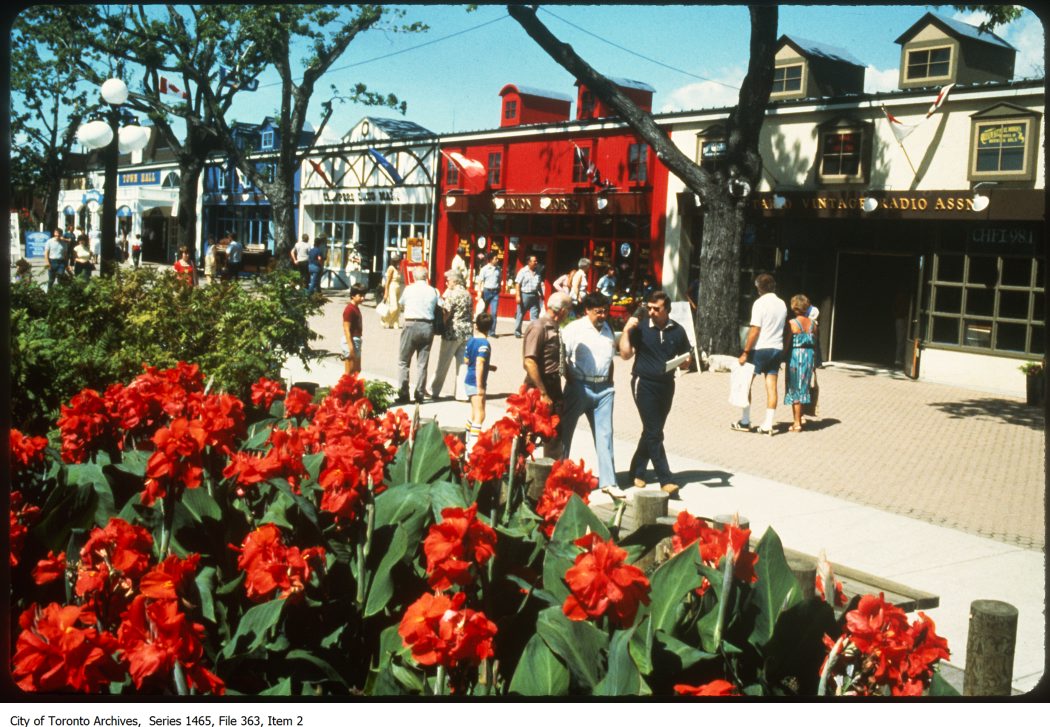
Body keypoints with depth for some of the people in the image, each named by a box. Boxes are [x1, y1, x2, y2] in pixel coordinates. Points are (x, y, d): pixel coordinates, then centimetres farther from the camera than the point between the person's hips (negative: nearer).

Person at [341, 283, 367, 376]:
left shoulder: (356, 308, 12)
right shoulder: (349, 309, -17)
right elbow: (346, 329, -21)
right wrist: (351, 346, -24)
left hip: (356, 340, 10)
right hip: (351, 340, -10)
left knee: (357, 370, 17)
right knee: (349, 372, -4)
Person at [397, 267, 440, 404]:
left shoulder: (409, 289, -2)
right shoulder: (433, 291, 3)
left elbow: (401, 304, 12)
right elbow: (437, 310, 2)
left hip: (411, 325, -2)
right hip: (428, 327, 3)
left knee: (403, 362, 7)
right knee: (422, 363, 9)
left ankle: (403, 394, 3)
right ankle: (420, 395, 10)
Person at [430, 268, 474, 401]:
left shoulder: (452, 294, -12)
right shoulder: (467, 294, 10)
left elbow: (445, 314, -14)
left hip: (453, 333, -6)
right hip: (467, 333, 6)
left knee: (443, 364, 6)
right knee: (463, 363, 5)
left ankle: (433, 391, 16)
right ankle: (462, 393, 3)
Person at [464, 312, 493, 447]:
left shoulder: (471, 341, 6)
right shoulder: (484, 344, -17)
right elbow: (479, 364, -25)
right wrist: (480, 386, -26)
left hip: (469, 380, 9)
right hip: (476, 382, -9)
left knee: (474, 413, 21)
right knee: (479, 415, -9)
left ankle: (469, 442, 31)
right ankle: (473, 446, -16)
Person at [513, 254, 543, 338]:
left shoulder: (537, 273, 11)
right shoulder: (523, 271, -6)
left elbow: (539, 285, 21)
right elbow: (517, 284, -9)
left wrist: (541, 294, 18)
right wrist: (518, 296, -16)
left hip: (534, 296, 5)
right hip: (524, 294, -5)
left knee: (535, 315, 1)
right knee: (520, 315, 5)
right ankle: (517, 332, 15)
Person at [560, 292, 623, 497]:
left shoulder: (607, 329, 13)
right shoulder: (574, 329, -7)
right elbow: (561, 356, -10)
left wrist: (609, 383, 11)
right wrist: (570, 380, -12)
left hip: (603, 388, 5)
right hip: (580, 386, -5)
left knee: (604, 434, 3)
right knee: (565, 432, 4)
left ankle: (608, 482, 5)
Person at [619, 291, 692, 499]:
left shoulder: (677, 331, 4)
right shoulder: (640, 327, -4)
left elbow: (685, 362, 13)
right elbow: (625, 354, -9)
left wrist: (686, 363, -9)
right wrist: (626, 331, -17)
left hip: (666, 384, 4)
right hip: (644, 383, -4)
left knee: (652, 430, 14)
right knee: (654, 433, -8)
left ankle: (637, 470, 30)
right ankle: (666, 481, -7)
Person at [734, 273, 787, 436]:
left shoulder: (760, 303, -11)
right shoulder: (782, 304, 8)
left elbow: (755, 330, -15)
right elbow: (782, 328, 11)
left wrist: (745, 353, -13)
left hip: (760, 349, -6)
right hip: (777, 349, 6)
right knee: (771, 386, 4)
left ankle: (745, 422, 11)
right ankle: (768, 425, 4)